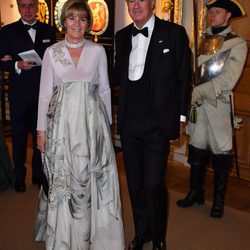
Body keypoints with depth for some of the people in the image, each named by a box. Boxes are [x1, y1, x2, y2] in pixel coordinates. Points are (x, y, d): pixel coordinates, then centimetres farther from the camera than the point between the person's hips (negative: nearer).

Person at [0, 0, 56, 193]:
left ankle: (39, 173, 27)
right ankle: (19, 176, 24)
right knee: (19, 136, 9)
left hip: (43, 92, 2)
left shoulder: (48, 31, 6)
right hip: (19, 95, -2)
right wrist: (17, 65, -19)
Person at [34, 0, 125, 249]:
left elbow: (104, 90, 8)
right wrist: (42, 128, 0)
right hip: (62, 122, 0)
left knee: (91, 177, 5)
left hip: (92, 121, 0)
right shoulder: (52, 52, 3)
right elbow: (45, 92, 3)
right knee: (63, 178, 6)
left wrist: (107, 124, 7)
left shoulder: (98, 51, 3)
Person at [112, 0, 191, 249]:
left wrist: (179, 115, -2)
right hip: (128, 123, 4)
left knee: (154, 185, -2)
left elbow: (183, 79, 0)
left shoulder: (174, 33, -3)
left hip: (157, 125, -4)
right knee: (135, 184, 14)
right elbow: (118, 75, 14)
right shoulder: (122, 36, 10)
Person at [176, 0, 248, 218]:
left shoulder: (237, 43, -4)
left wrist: (198, 92, -16)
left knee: (220, 154, 4)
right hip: (198, 104, 5)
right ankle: (196, 193, 30)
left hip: (219, 105, -4)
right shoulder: (202, 41, 12)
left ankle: (219, 201, 20)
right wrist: (191, 95, -5)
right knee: (196, 151, 12)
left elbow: (228, 80, -14)